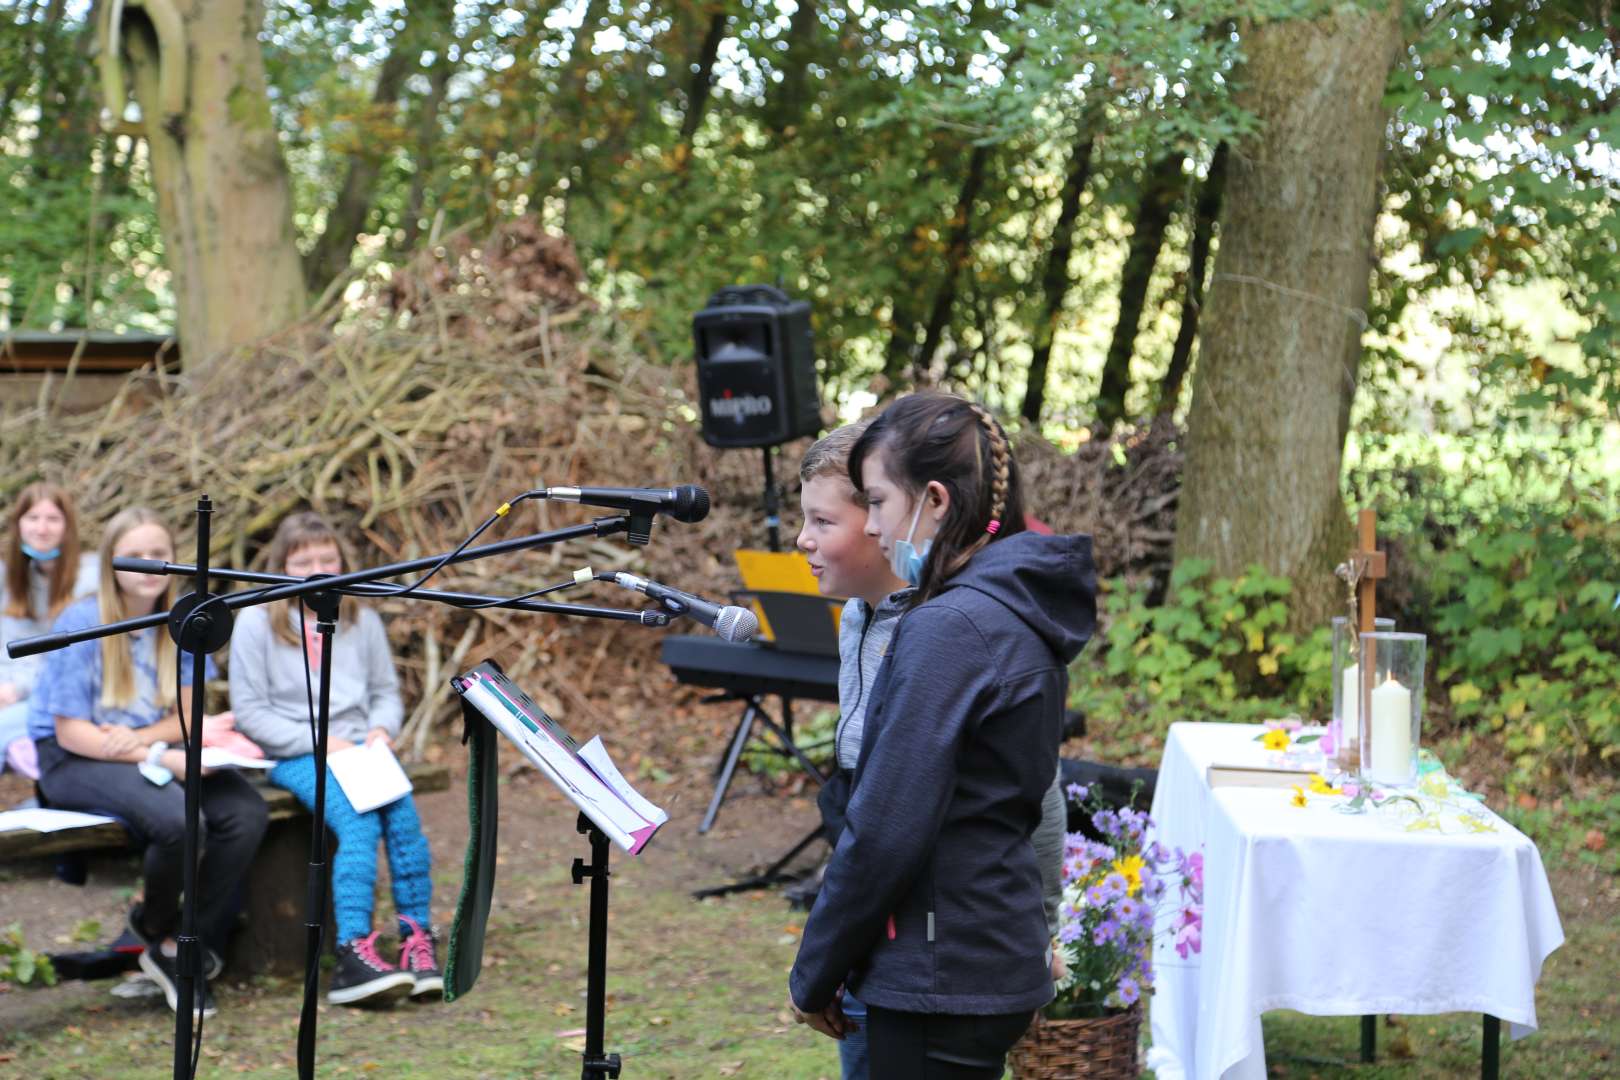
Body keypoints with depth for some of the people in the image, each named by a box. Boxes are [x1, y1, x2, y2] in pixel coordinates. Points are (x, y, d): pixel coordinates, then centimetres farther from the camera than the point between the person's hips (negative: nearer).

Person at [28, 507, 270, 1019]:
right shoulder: (83, 623, -13)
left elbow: (186, 718, 5)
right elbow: (71, 732, -14)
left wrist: (139, 738, -17)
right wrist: (159, 758, -24)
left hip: (160, 752, 5)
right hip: (74, 763, -5)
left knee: (246, 814, -23)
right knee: (177, 819, -34)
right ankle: (157, 929, -3)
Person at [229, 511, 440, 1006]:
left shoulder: (363, 621, 14)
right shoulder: (258, 621, 1)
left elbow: (387, 692, 20)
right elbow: (249, 710, -3)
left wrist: (381, 730, -3)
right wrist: (317, 741, -12)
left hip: (358, 748, 4)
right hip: (293, 756, -4)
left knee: (402, 809, -28)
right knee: (357, 819, -32)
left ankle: (418, 937, -22)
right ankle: (353, 951, -39)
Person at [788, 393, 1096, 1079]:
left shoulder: (947, 630, -19)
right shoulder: (1025, 616, 10)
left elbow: (884, 831, -20)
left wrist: (815, 972, -8)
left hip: (939, 980, -9)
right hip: (999, 961, 9)